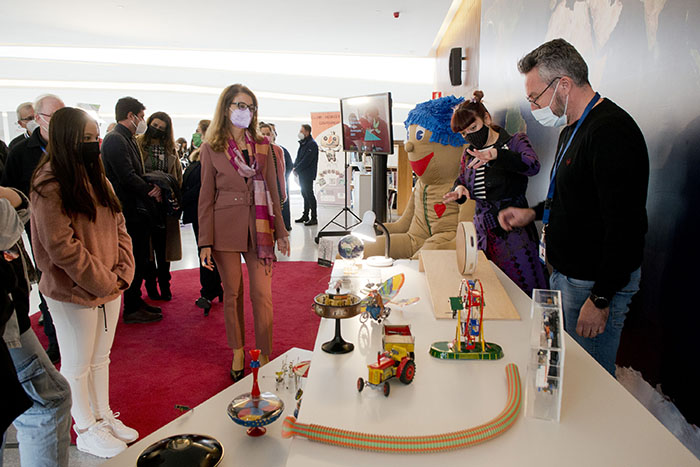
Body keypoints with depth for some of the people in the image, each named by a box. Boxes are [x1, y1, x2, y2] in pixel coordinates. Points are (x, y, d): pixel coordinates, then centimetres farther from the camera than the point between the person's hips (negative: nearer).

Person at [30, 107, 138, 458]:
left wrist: (122, 273, -2)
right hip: (74, 293, -7)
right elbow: (61, 247, -20)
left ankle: (104, 417, 35)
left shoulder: (96, 176, 9)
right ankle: (86, 431, 27)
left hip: (110, 288, 7)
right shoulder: (50, 185, -16)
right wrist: (104, 283, -14)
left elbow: (118, 227, 9)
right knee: (77, 364, 10)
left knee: (101, 358, 19)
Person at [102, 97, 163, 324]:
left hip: (136, 211, 10)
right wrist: (151, 191, -10)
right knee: (135, 260, -2)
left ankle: (136, 301, 29)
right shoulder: (115, 139, -15)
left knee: (140, 259, 16)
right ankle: (132, 310, 9)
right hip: (128, 211, -10)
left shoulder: (127, 139, 17)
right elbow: (127, 177, -22)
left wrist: (150, 187, 1)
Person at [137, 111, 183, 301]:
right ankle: (150, 284, 16)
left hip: (165, 204, 2)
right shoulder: (137, 144, 3)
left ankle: (164, 285, 14)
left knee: (164, 245, 4)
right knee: (147, 245, 5)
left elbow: (178, 177, 13)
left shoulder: (170, 149, 13)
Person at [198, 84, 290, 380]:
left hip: (259, 228, 1)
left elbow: (272, 191, 10)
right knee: (232, 293, 9)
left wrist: (280, 232, 7)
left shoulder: (262, 145, 9)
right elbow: (206, 197, 2)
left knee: (262, 294, -1)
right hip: (226, 227, -1)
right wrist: (205, 242, -3)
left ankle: (265, 357, 12)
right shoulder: (211, 148, 3)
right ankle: (238, 353, 27)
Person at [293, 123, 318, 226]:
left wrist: (297, 169, -15)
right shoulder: (302, 143, 15)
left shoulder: (312, 144, -14)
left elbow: (306, 160, -19)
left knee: (309, 194, -8)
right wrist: (295, 167, 2)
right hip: (302, 174, 9)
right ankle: (305, 216, 22)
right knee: (305, 194, 14)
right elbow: (298, 157, 18)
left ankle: (314, 218, -3)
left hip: (308, 174, -9)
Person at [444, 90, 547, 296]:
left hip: (513, 229, -4)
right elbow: (461, 180, 23)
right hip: (482, 230, 4)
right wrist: (459, 190, -2)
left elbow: (533, 166, -23)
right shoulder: (469, 153, 12)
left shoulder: (515, 141, -3)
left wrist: (495, 154, -38)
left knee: (523, 293, -2)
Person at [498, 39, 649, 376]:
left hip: (596, 283, -10)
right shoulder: (573, 128, 13)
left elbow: (625, 226, -25)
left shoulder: (611, 132, -21)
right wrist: (534, 213, 10)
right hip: (565, 273, 10)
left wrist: (601, 299, -22)